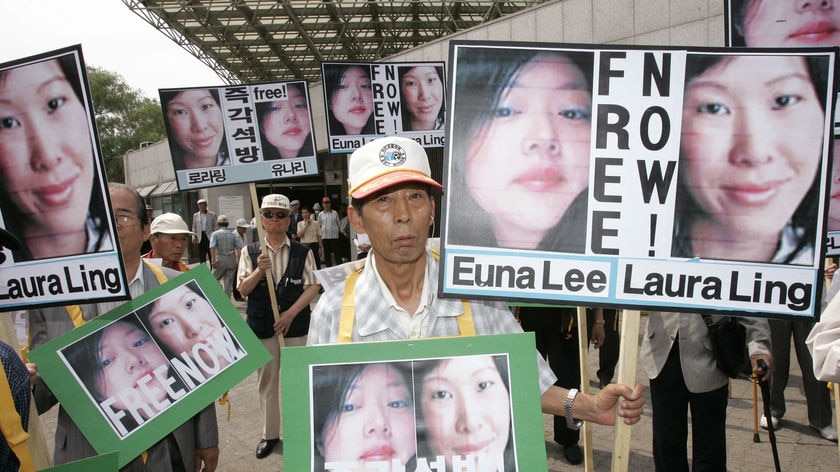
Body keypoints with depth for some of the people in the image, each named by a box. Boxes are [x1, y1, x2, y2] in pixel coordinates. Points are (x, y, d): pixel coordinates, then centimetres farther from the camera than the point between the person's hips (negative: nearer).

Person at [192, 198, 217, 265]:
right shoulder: (195, 215, 12)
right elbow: (194, 227, 14)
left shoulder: (212, 215, 3)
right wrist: (194, 236, 2)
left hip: (209, 237, -3)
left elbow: (215, 227, 2)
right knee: (201, 256, 5)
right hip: (200, 237, 3)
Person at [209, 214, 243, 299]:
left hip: (220, 260, -2)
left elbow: (212, 247, -13)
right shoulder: (233, 234, 9)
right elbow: (239, 247, -3)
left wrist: (213, 260, -16)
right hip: (232, 260, 2)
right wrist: (239, 260, -5)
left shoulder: (215, 234, 2)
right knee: (229, 281, 7)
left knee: (214, 279, 12)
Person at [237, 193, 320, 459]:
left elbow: (313, 286, -3)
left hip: (296, 325, -1)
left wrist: (290, 313, -12)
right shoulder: (250, 253, 4)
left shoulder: (303, 253, 0)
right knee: (266, 381, 11)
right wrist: (259, 270, -19)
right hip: (261, 326, 2)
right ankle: (270, 434, 24)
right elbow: (243, 290, -1)